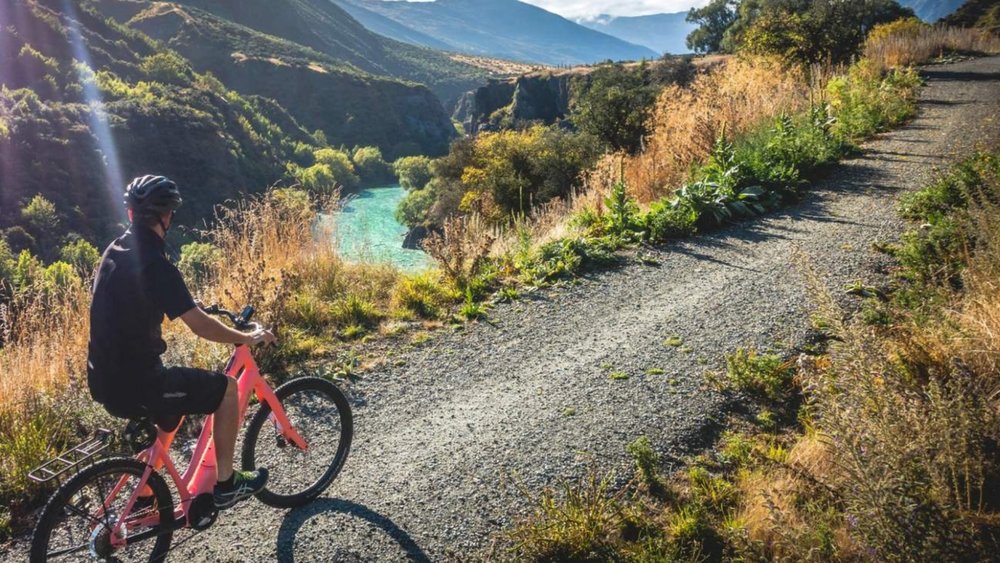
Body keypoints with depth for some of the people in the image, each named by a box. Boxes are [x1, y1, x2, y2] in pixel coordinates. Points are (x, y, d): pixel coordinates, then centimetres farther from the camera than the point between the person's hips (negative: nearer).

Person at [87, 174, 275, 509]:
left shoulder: (114, 252, 7)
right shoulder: (154, 264, -21)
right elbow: (199, 325, -22)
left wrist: (192, 307, 34)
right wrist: (247, 338, -6)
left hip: (105, 379, 9)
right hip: (133, 384, -9)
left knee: (173, 404, 33)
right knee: (226, 388, 5)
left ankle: (147, 493, 40)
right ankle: (226, 484, 14)